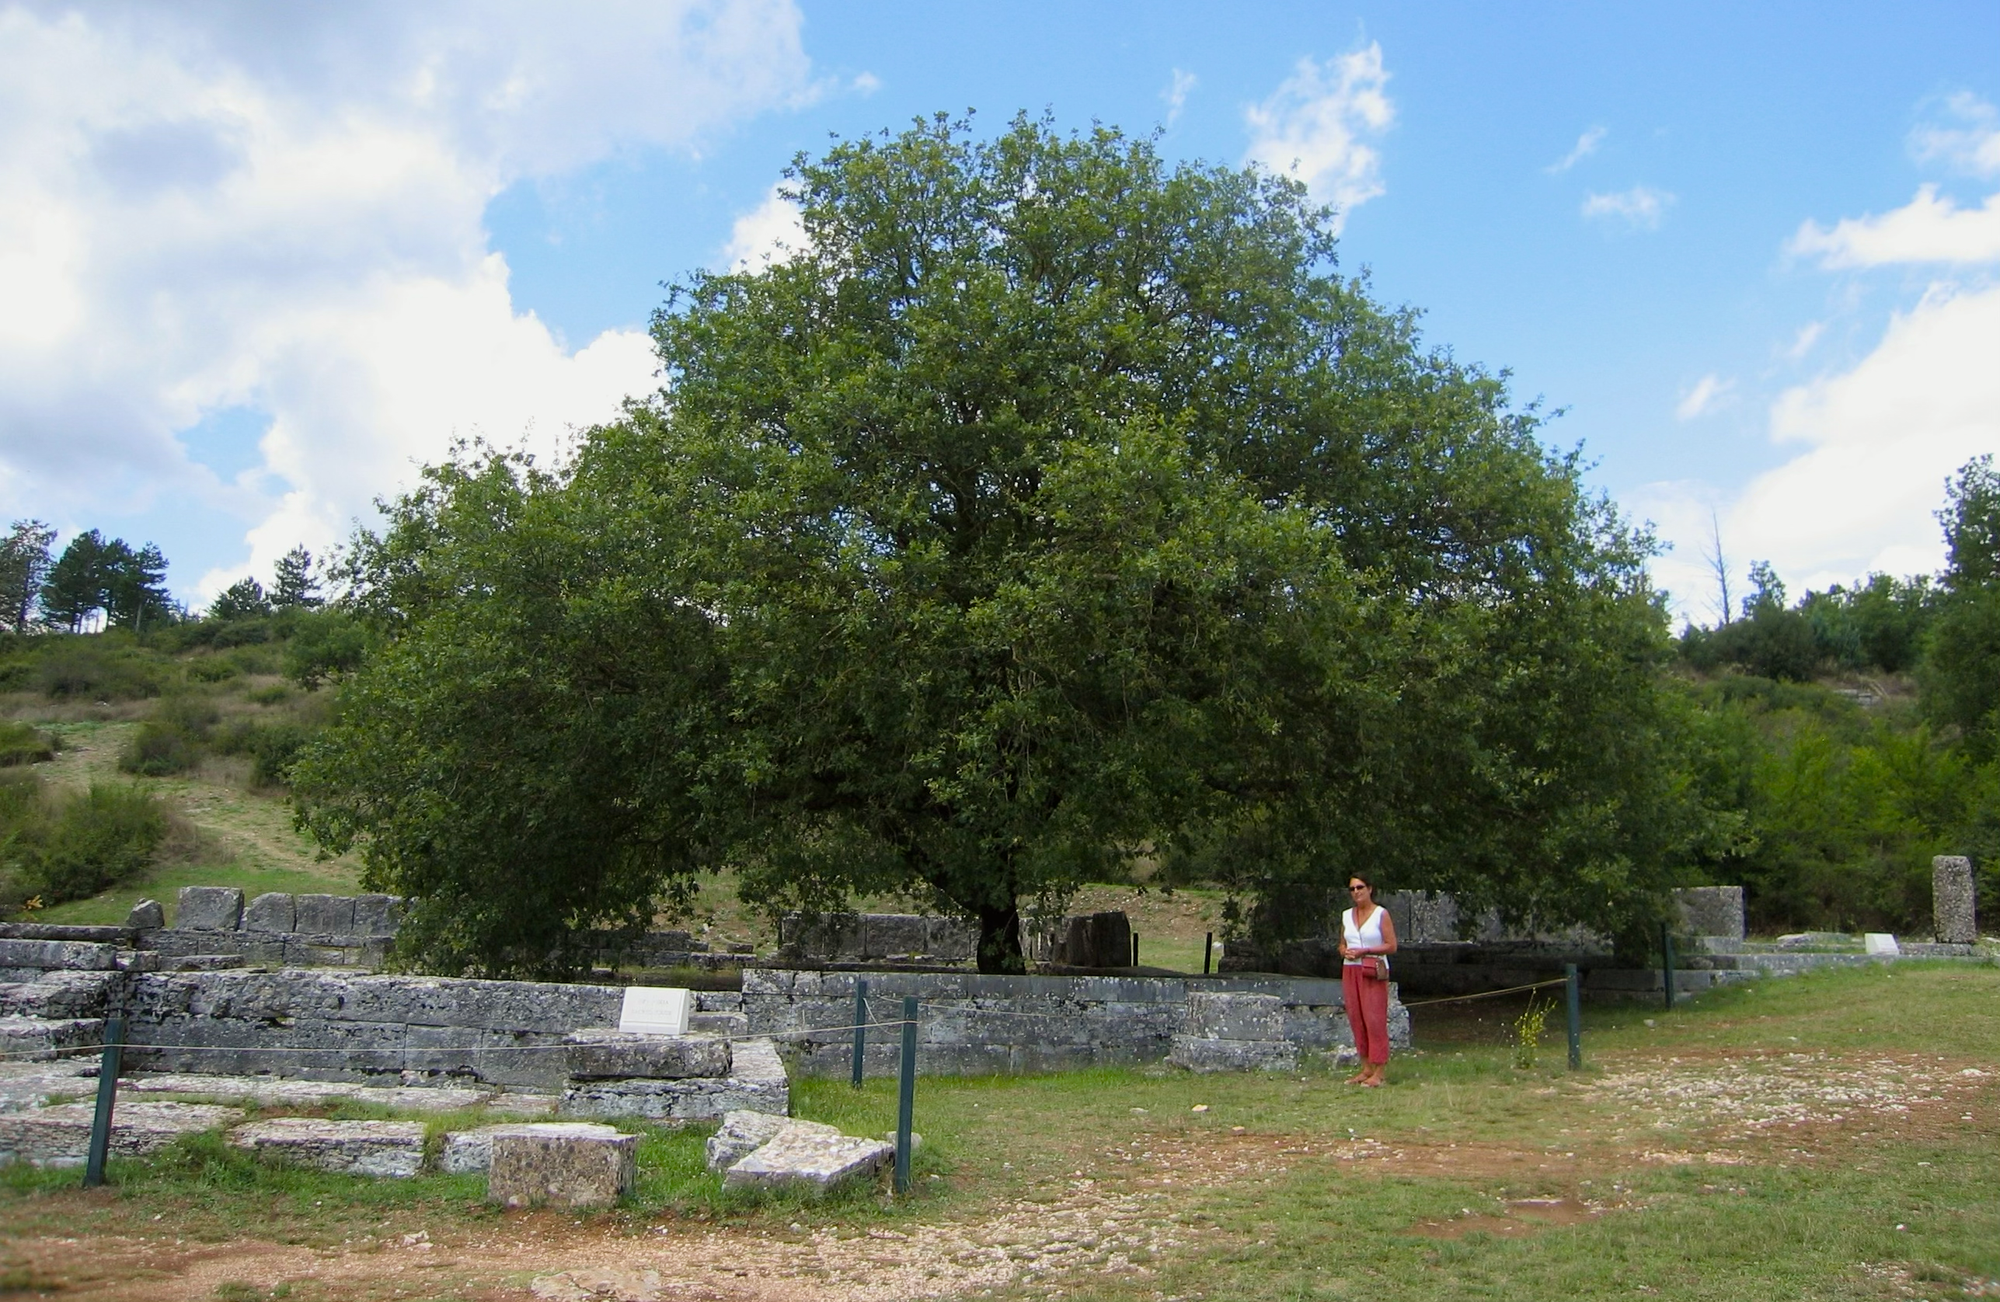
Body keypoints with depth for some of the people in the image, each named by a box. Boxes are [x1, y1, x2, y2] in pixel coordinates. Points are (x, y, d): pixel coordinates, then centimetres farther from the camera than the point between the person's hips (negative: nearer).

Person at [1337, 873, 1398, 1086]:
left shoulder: (1381, 914, -3)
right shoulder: (1346, 916, 13)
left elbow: (1391, 946, -6)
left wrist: (1364, 951, -15)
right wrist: (1345, 952, -3)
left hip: (1373, 971, -5)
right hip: (1350, 971, 5)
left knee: (1375, 1020, -7)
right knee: (1356, 1020, 4)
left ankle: (1379, 1073, -5)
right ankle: (1366, 1068, 11)